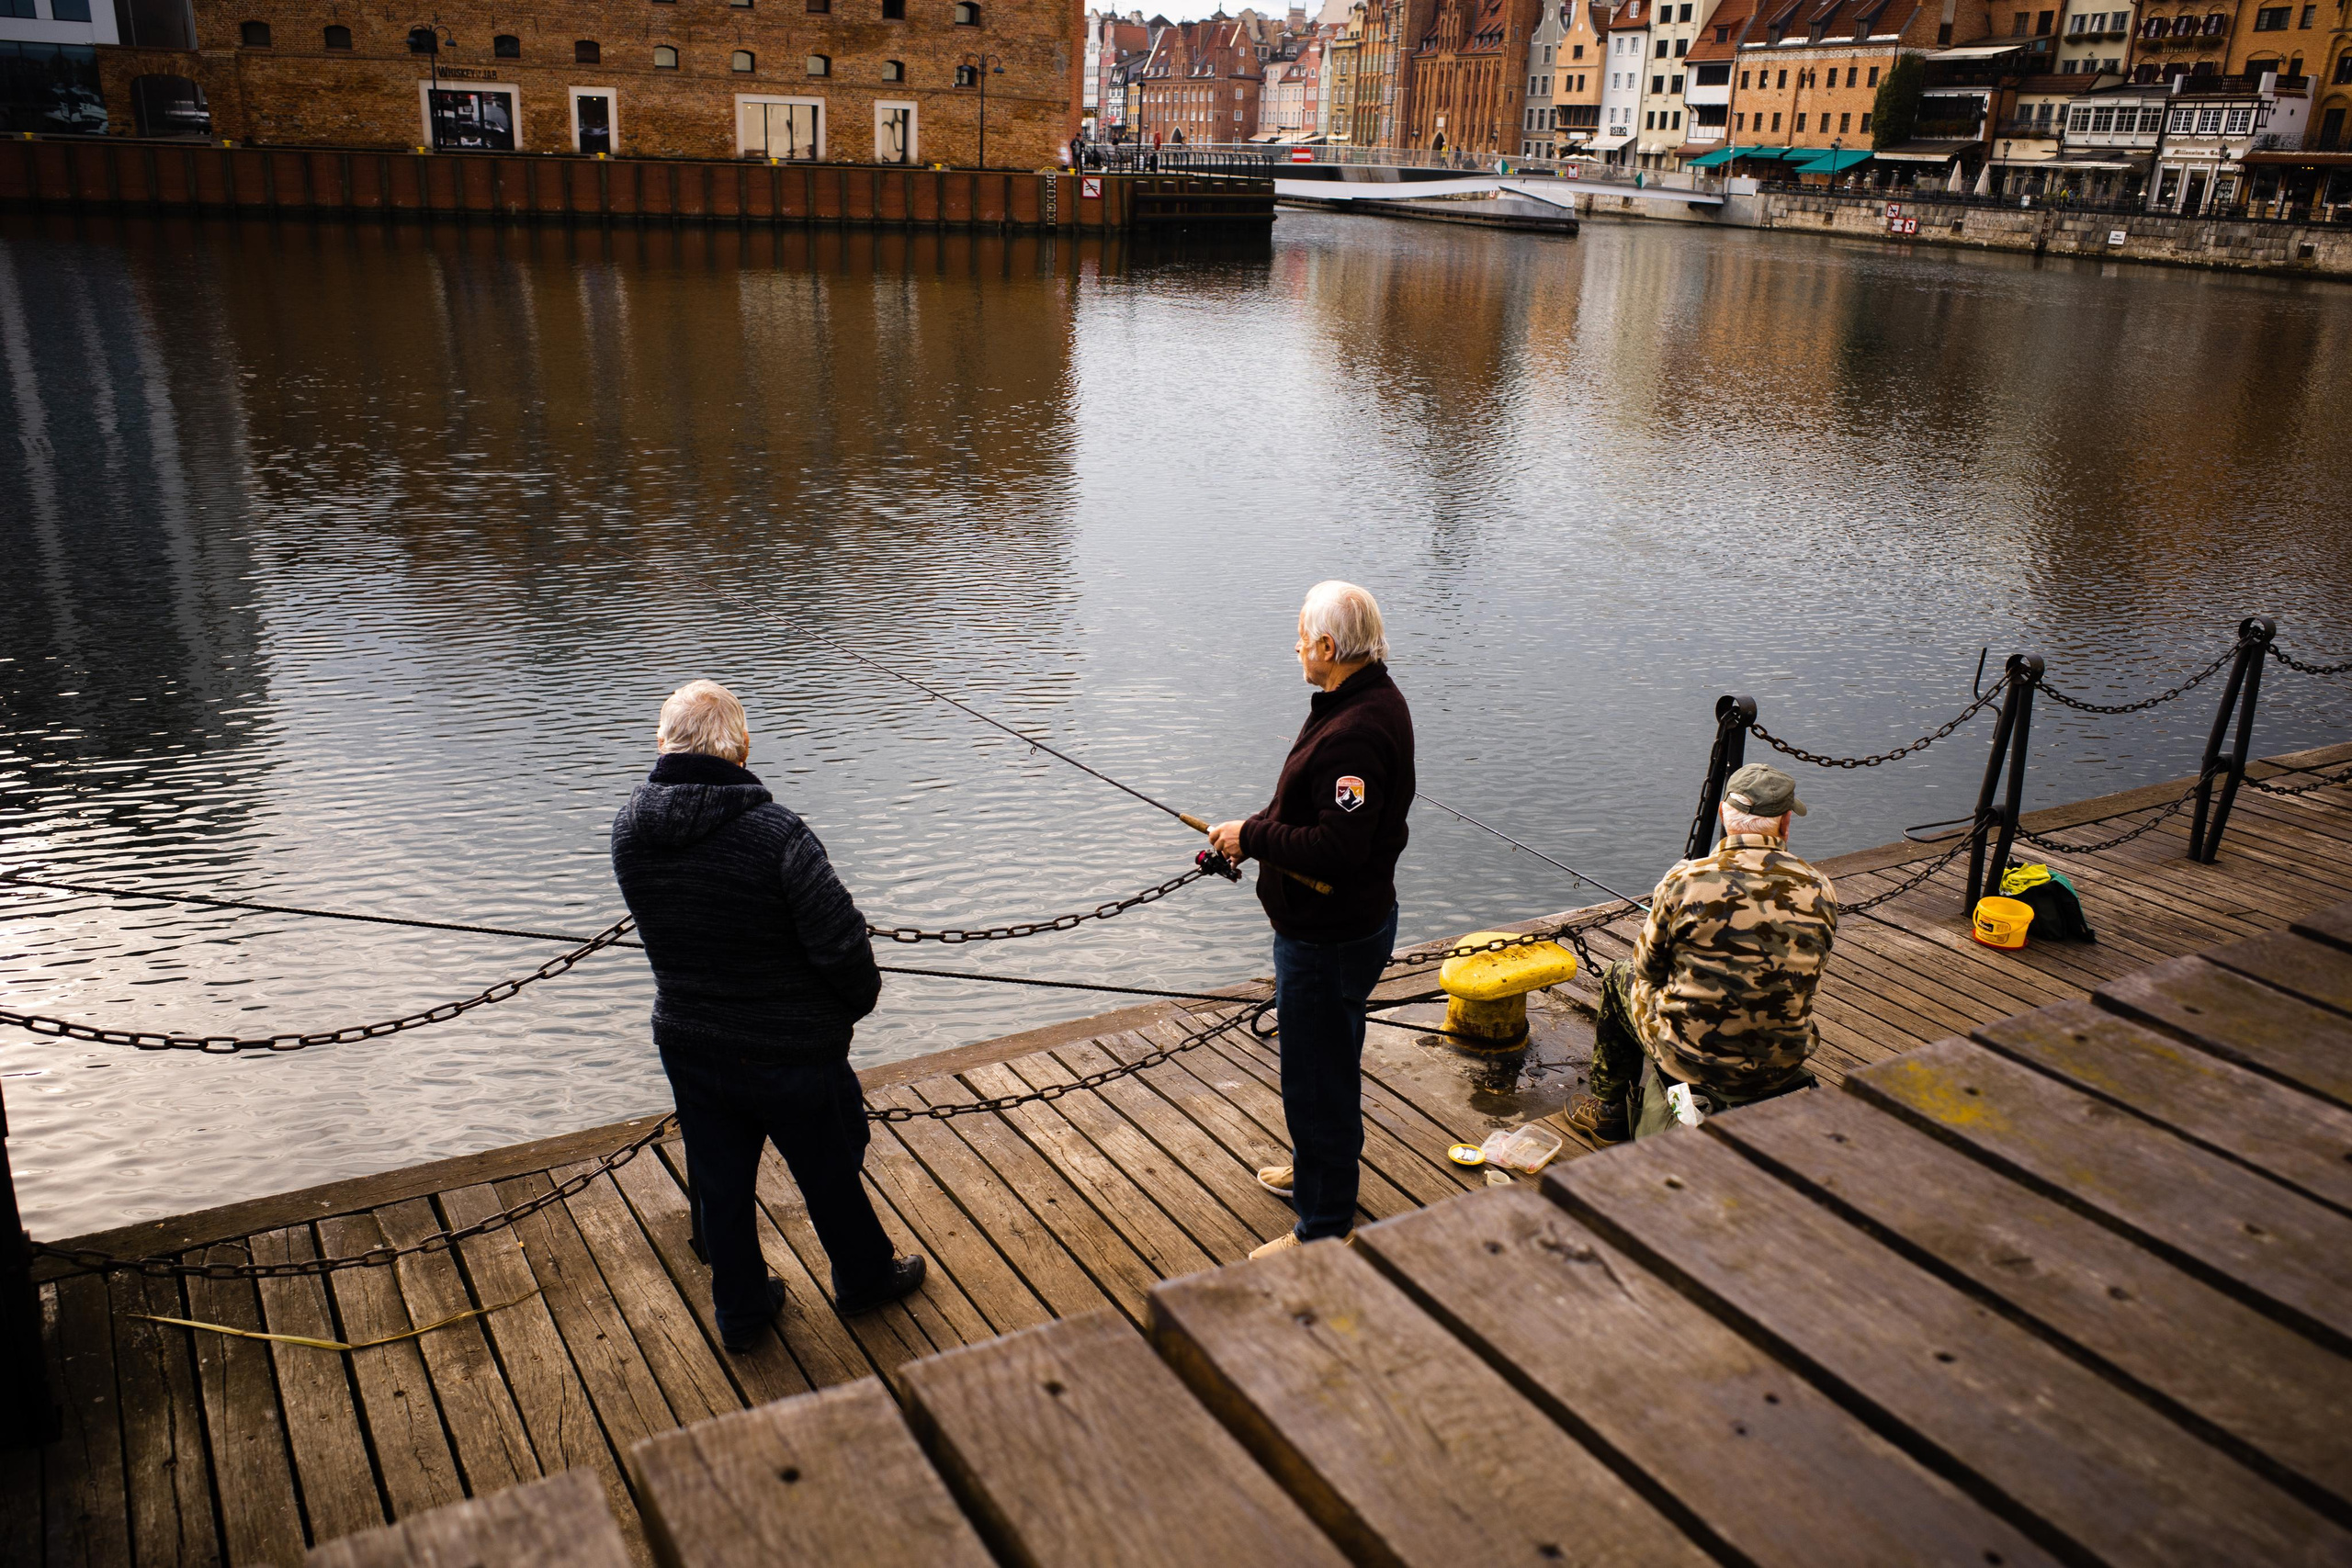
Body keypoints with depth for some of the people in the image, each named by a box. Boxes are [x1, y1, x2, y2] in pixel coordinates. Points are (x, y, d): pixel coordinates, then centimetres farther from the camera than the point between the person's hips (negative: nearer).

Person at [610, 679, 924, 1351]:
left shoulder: (629, 829, -10)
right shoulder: (776, 833, -28)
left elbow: (660, 928, 5)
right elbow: (840, 940, -24)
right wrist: (861, 998, -5)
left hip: (686, 1045, 5)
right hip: (789, 1050, -4)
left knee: (720, 1182, 21)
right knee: (829, 1170, 19)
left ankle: (739, 1311, 39)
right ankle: (864, 1277, 41)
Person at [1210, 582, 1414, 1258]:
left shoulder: (1356, 733, -29)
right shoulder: (1373, 699, 5)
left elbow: (1335, 849, -33)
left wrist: (1253, 836, -20)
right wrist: (1251, 833, 5)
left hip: (1329, 936, -11)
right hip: (1341, 920, 11)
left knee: (1317, 1075, 3)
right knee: (1327, 1060, 28)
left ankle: (1325, 1227, 17)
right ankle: (1319, 1169, 48)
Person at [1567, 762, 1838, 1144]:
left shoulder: (1685, 881, -15)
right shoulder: (1821, 893, -7)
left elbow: (1647, 967, -1)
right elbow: (1802, 981, 7)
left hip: (1690, 1061, -4)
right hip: (1783, 1066, 4)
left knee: (1621, 978, 27)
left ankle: (1609, 1110, 38)